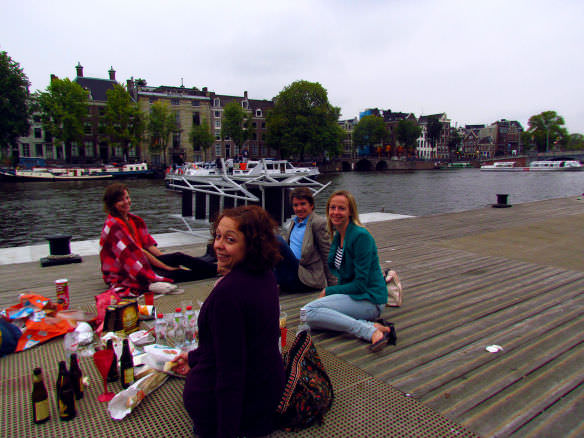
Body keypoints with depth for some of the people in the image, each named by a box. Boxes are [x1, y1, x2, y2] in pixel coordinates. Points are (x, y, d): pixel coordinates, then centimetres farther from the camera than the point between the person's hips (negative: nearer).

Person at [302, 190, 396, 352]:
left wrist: (328, 291, -9)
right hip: (350, 293, 9)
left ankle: (371, 330, -21)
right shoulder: (338, 235, 10)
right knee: (307, 318, -6)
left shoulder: (361, 236, -17)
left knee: (309, 311, -21)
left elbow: (360, 285, -18)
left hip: (368, 299, -9)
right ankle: (371, 326, -12)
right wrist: (330, 293, 2)